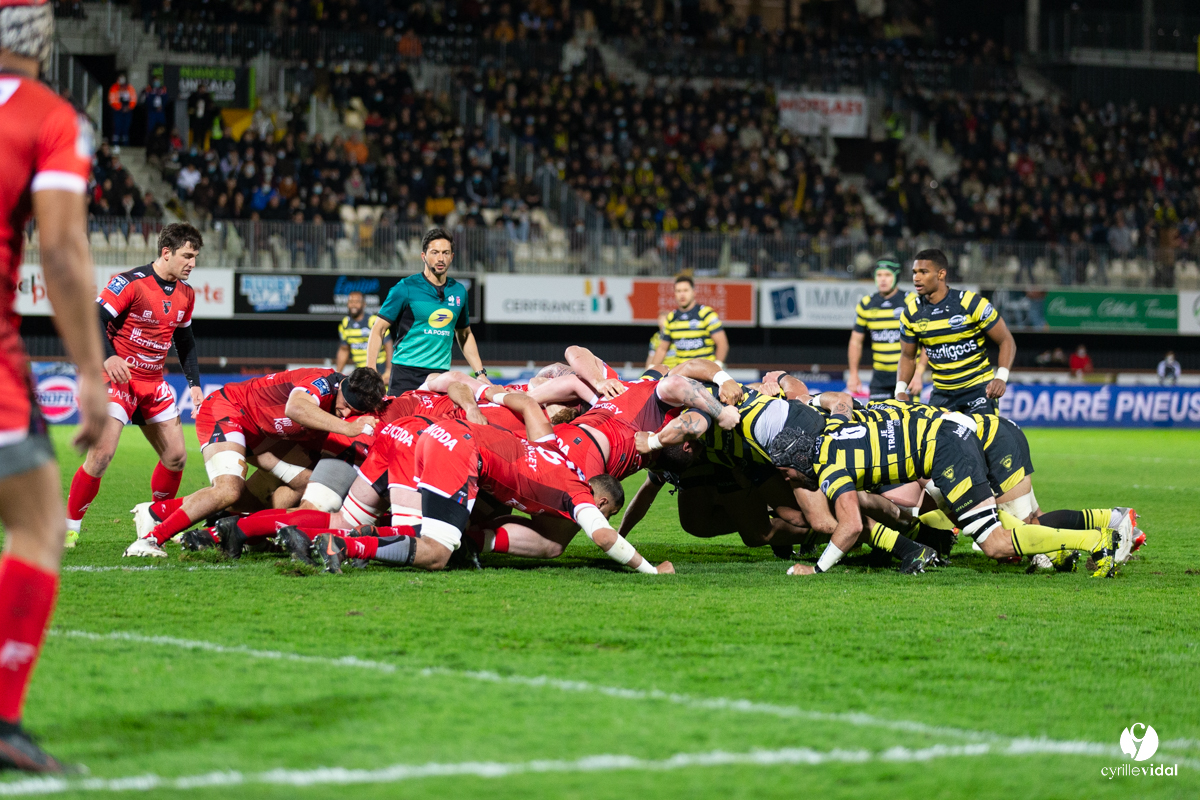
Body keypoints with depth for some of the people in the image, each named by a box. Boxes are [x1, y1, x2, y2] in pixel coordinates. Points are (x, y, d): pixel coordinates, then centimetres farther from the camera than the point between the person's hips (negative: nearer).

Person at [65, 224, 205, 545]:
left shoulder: (185, 294, 7)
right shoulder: (130, 283, -16)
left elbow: (185, 341, 20)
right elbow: (93, 320, -20)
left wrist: (194, 383, 12)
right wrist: (109, 358, -35)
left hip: (154, 383, 7)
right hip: (119, 376, -7)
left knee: (176, 457, 5)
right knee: (101, 455, -18)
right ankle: (69, 528, -6)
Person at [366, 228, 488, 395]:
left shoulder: (459, 291, 10)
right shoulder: (405, 289, -4)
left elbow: (464, 335, 24)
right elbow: (378, 330, -3)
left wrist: (480, 373, 16)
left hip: (441, 373, 4)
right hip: (406, 373, -4)